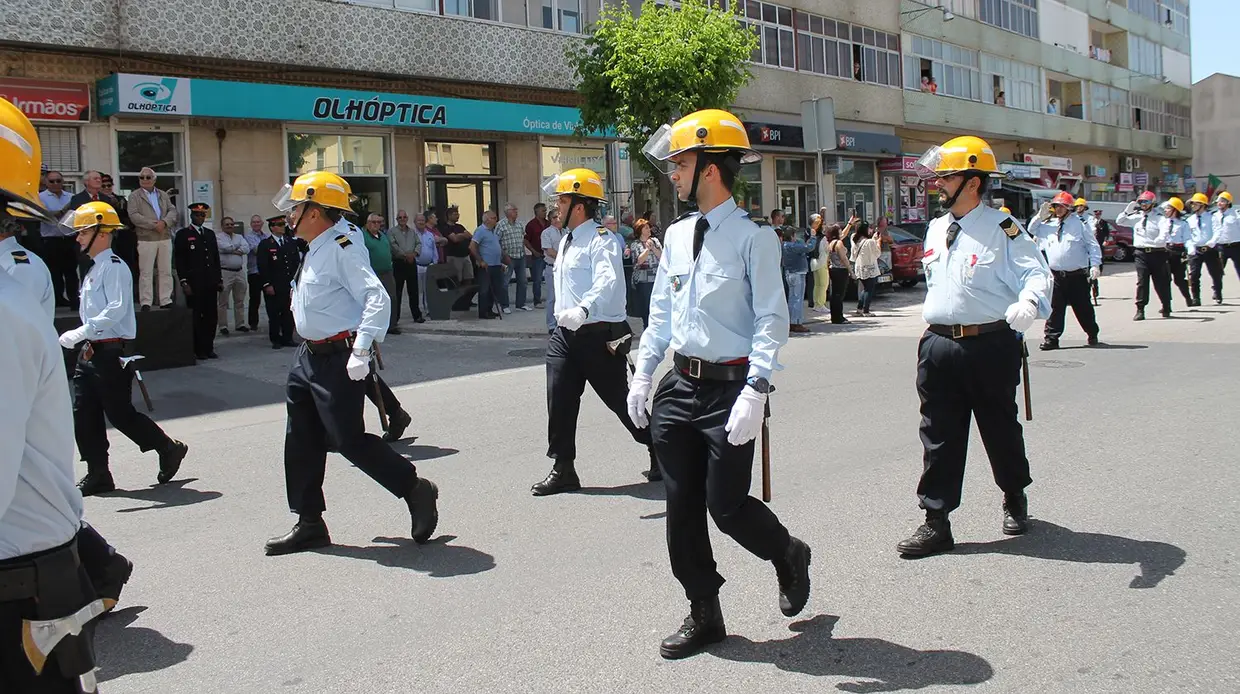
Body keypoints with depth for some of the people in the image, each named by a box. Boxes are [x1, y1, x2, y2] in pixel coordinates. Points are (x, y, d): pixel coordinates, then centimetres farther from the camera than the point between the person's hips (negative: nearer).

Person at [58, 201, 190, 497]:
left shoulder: (114, 266, -14)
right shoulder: (94, 269, 16)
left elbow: (116, 309, -24)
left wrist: (80, 333, -26)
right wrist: (84, 340, 16)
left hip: (112, 352, -9)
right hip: (92, 351, 9)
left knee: (120, 413, -4)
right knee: (84, 414, 7)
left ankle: (169, 449, 14)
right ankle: (98, 475, 14)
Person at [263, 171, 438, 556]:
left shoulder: (341, 250, -18)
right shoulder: (316, 249, 11)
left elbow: (378, 298, -26)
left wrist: (360, 352, -29)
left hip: (338, 359, -10)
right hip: (310, 355, 10)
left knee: (349, 439, -6)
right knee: (301, 440, 11)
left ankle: (416, 490, 11)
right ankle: (309, 524, 21)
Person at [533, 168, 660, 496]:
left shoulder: (601, 240, -15)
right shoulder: (566, 241, 14)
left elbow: (607, 283, -33)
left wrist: (583, 310, -48)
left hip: (598, 335, -8)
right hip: (566, 334, 8)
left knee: (620, 400, 2)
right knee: (559, 402, 3)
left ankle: (660, 454, 22)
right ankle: (563, 470, 14)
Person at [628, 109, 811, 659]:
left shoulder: (753, 238, -11)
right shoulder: (677, 235, 10)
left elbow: (771, 320, -14)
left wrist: (754, 391, -21)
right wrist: (642, 376, 14)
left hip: (730, 387, -6)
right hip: (680, 385, 7)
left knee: (726, 506, -2)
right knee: (681, 505, 8)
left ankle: (788, 556, 31)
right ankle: (703, 614, 24)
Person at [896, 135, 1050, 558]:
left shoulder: (1002, 229, -8)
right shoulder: (936, 230, 12)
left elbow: (1036, 272, -13)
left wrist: (1028, 302, -34)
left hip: (990, 345, -5)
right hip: (939, 345, 5)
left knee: (1000, 429, 12)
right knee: (939, 436, 2)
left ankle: (1015, 499, 37)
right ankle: (936, 523, 7)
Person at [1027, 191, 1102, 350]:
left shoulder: (1079, 223, -3)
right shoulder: (1048, 224, 9)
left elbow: (1093, 245, -2)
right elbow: (1032, 230, 22)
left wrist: (1095, 265, -10)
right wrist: (1040, 216, 6)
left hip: (1077, 275, -3)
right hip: (1056, 275, 3)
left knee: (1083, 307, 7)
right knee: (1054, 308, 1)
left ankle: (1092, 335, 26)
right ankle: (1051, 338, 5)